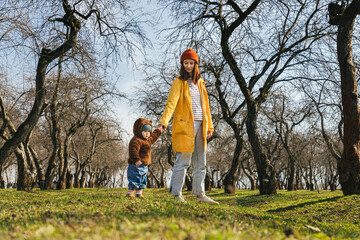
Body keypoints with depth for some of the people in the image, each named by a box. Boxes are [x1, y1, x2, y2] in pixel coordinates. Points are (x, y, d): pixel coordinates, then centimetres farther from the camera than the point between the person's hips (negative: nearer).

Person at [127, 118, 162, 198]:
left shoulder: (147, 140, 15)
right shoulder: (136, 140, -18)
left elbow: (152, 137, 37)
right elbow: (133, 151, -29)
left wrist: (158, 131, 40)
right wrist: (136, 160, -38)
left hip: (144, 166, 10)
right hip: (136, 165, -10)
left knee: (142, 180, 14)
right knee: (135, 179, -9)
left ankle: (139, 193, 22)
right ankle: (130, 192, -1)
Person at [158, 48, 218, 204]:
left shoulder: (200, 83, 18)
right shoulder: (179, 82, 0)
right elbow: (171, 102, -13)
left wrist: (209, 126, 17)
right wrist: (163, 122, -26)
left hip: (199, 126, 6)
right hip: (185, 126, -6)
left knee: (201, 163, 9)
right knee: (183, 161, -6)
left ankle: (200, 194, 16)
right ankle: (176, 194, 3)